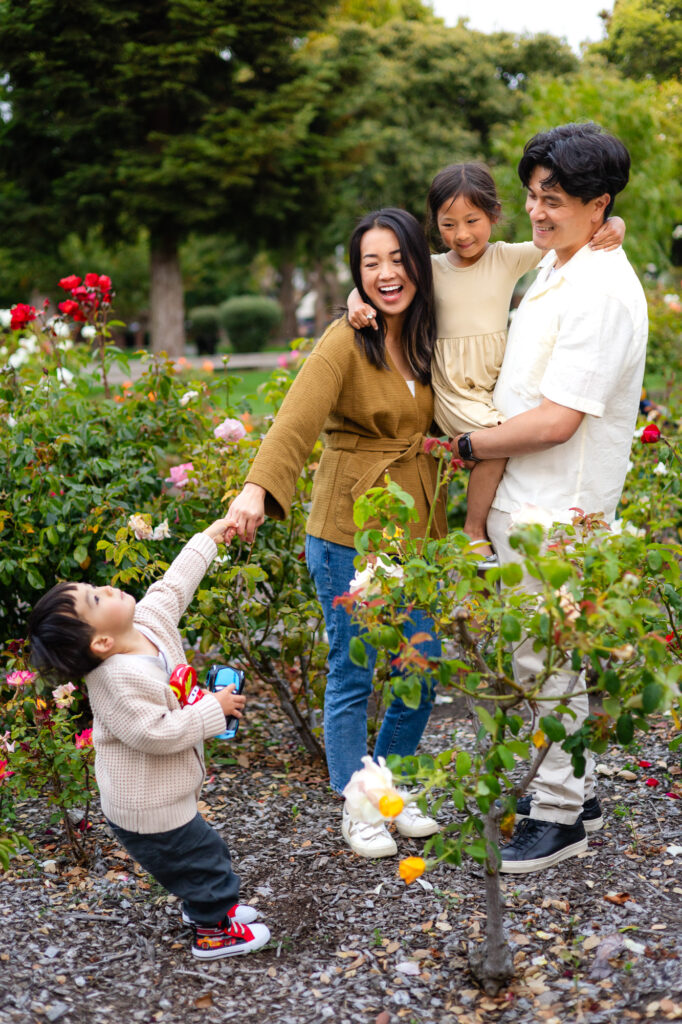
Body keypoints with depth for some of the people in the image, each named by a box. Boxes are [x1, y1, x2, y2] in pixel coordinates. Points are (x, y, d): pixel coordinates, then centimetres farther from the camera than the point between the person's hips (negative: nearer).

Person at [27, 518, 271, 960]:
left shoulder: (148, 623, -8)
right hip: (148, 808, -9)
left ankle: (207, 903, 49)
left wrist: (211, 535, 12)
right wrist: (213, 708, -25)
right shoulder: (119, 679, -34)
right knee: (200, 856, 9)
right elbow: (156, 734, -34)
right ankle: (214, 931, 30)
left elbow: (173, 586, 6)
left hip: (166, 792, 9)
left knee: (202, 847, 26)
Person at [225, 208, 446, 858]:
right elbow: (296, 421, -30)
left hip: (415, 529, 6)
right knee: (353, 674, 4)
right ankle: (355, 808, 24)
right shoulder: (345, 342, -13)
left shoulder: (425, 338, 6)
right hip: (349, 534, -6)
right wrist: (257, 489, -46)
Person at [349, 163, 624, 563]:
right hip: (452, 384, -3)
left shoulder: (508, 258, 1)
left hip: (497, 377, 3)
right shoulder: (432, 268, 1)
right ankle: (473, 533, -6)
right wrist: (358, 303, -22)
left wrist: (613, 228, -23)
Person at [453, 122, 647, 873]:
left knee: (547, 659, 1)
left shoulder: (602, 290, -21)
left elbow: (555, 420, -23)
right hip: (524, 499, 10)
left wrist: (469, 445, -12)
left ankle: (560, 816, 16)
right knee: (543, 653, 18)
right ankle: (575, 789, 33)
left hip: (561, 509, -10)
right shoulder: (553, 268, 11)